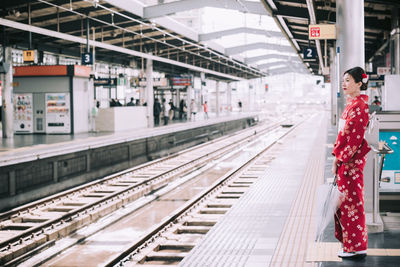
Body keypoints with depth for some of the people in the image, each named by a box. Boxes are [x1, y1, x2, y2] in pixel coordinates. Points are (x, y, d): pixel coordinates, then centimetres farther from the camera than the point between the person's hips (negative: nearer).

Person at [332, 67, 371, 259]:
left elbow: (355, 137, -20)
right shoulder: (352, 103, 14)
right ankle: (349, 241, 24)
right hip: (345, 159, 10)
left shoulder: (359, 106, -16)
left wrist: (339, 159, -18)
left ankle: (357, 247, 3)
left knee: (351, 201, -4)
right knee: (345, 200, 15)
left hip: (352, 160, -10)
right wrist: (338, 156, 14)